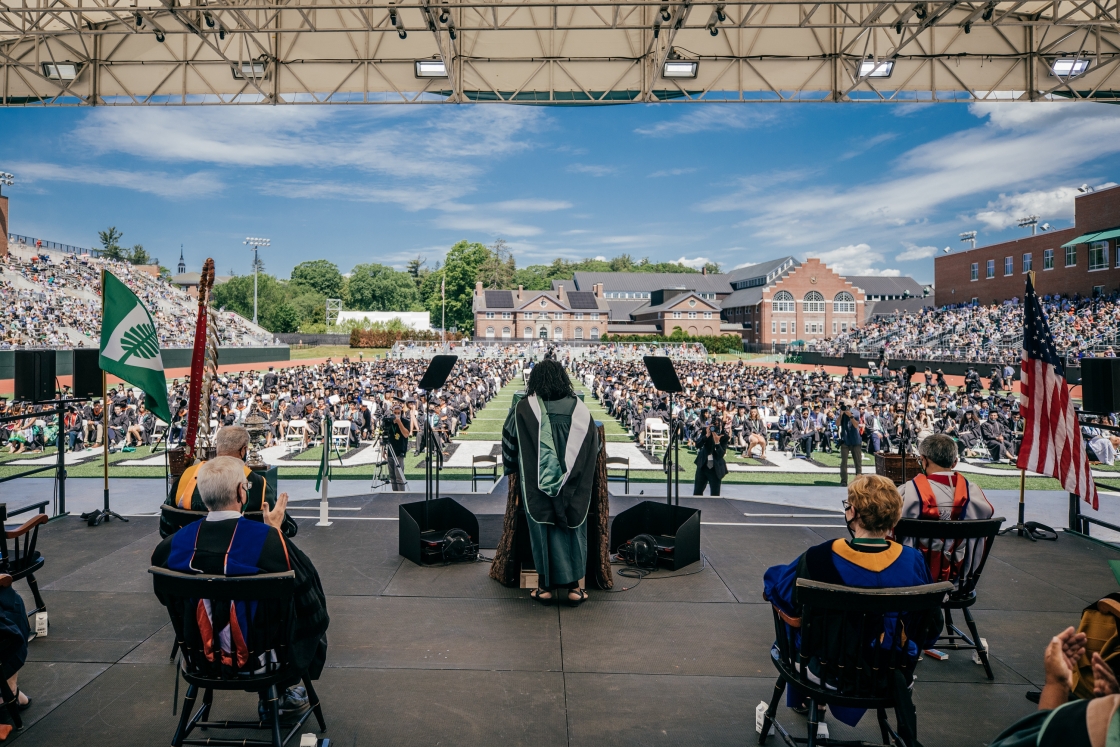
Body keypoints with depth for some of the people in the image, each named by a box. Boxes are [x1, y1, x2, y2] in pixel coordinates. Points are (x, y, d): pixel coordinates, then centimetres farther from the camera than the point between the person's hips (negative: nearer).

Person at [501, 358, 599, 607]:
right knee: (573, 528, 10)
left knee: (543, 530, 9)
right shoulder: (580, 409, 0)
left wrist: (511, 468, 25)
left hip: (537, 486, -1)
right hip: (574, 487, 1)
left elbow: (509, 439, 8)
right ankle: (573, 586, 13)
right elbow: (595, 448, 8)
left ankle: (546, 586, 14)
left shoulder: (524, 409, -4)